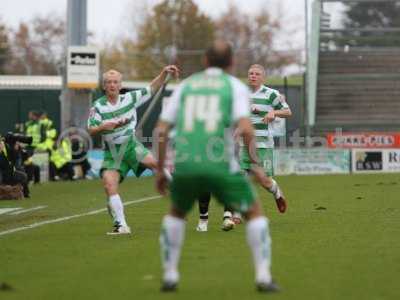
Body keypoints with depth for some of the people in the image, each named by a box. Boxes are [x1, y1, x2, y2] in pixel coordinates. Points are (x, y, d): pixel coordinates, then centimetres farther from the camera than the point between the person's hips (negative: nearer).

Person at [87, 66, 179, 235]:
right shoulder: (98, 106, -4)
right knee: (109, 185, -15)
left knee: (153, 162, -28)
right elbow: (91, 130, -7)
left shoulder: (130, 98, 0)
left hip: (131, 145, 0)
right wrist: (102, 127, -27)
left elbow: (152, 89, 8)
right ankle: (121, 225, -10)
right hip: (112, 151, 0)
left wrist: (164, 73, -4)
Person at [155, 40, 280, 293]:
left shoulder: (185, 86, 17)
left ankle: (170, 276, 21)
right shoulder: (236, 87, 6)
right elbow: (245, 129, -11)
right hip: (221, 166, -3)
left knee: (176, 214, 30)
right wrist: (255, 165, 1)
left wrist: (159, 170, 19)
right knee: (255, 213, 15)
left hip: (185, 165, 3)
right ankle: (263, 276, 4)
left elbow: (161, 131, 11)